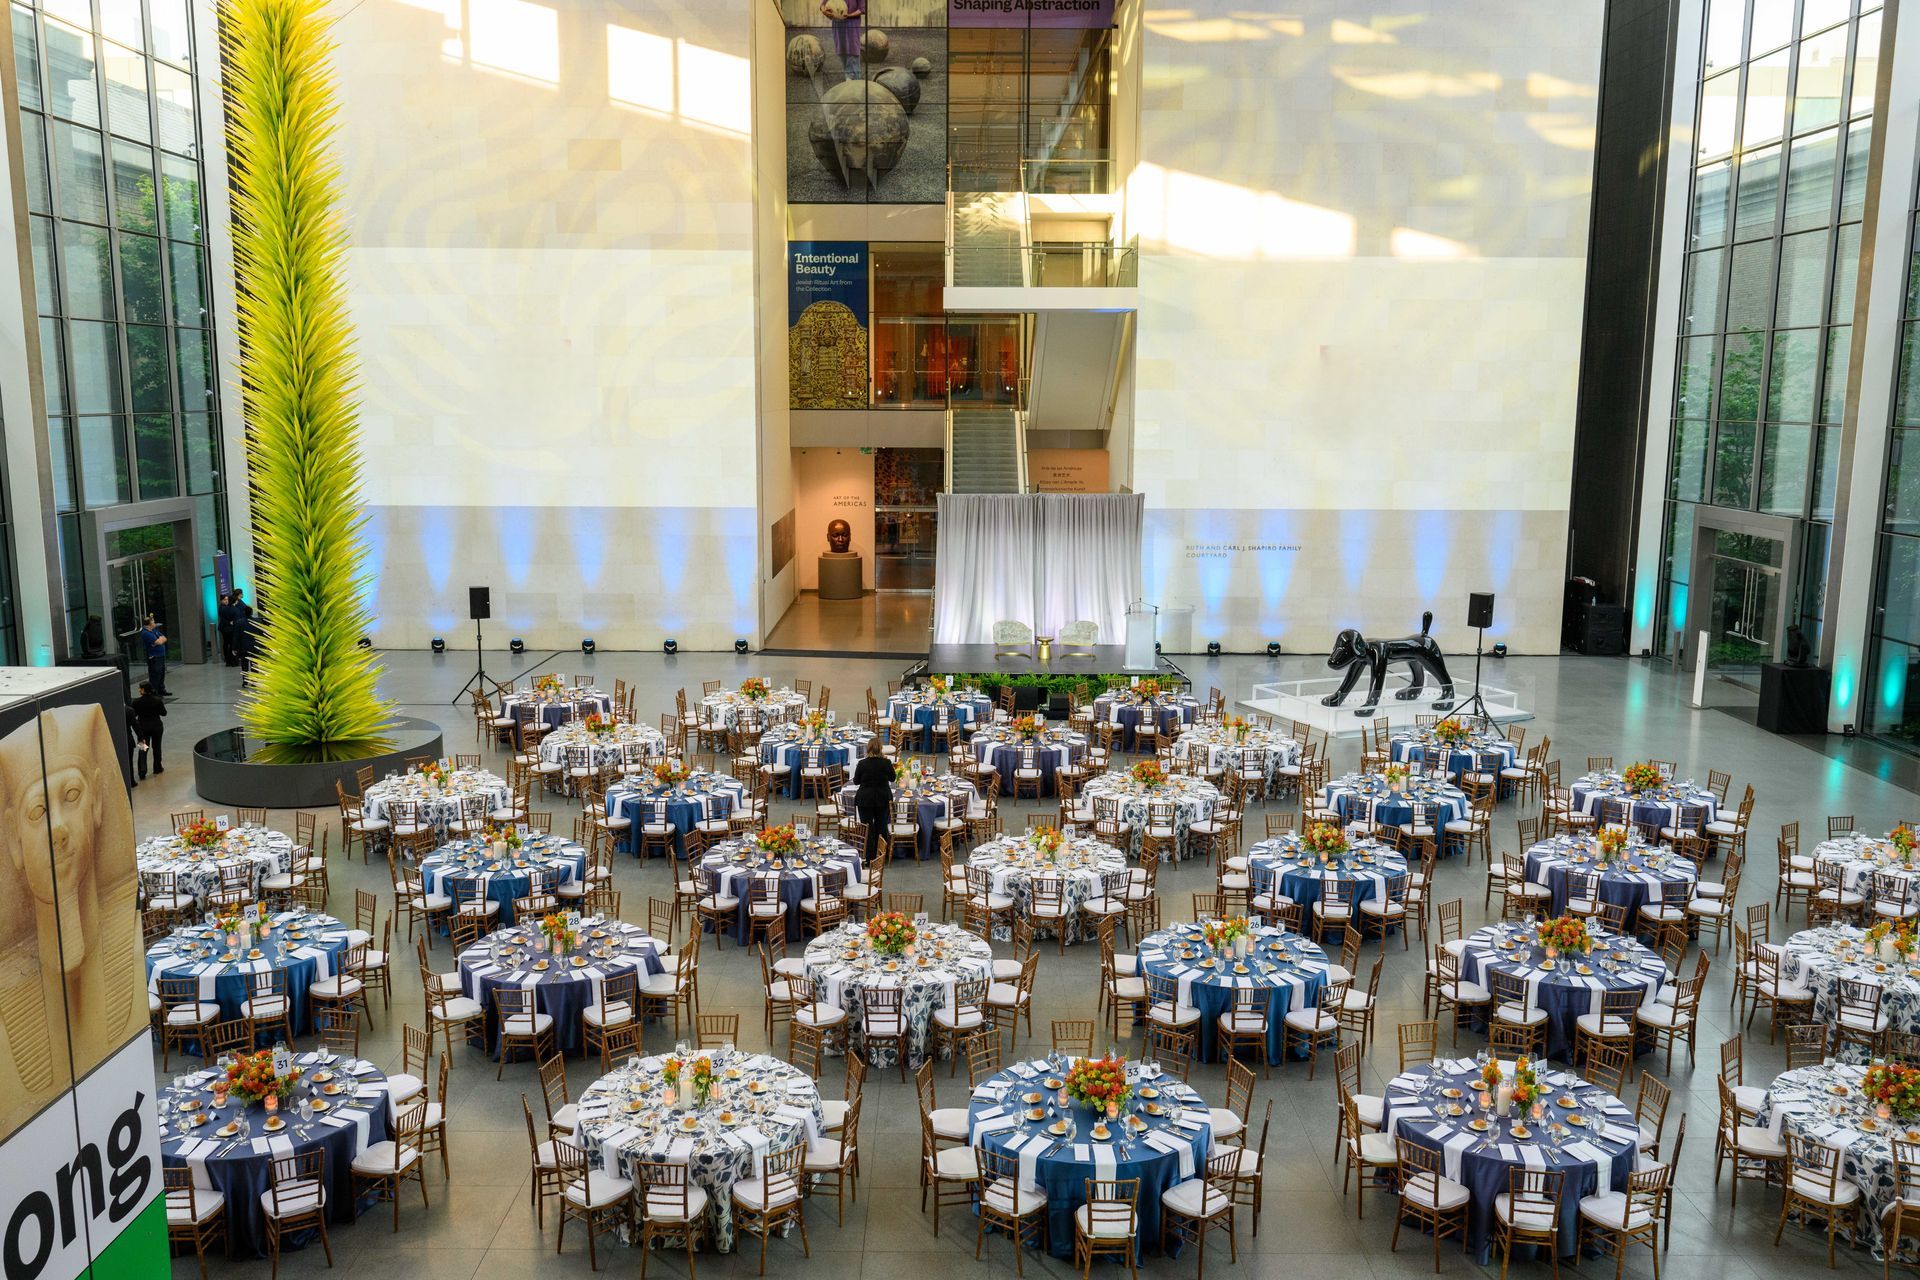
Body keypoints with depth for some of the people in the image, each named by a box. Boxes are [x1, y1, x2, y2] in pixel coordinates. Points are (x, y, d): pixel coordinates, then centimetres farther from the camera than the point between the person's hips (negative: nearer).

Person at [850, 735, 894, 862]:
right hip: (883, 799, 1)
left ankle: (869, 858, 9)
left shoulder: (862, 764, -12)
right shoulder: (886, 763, -12)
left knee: (868, 829, 7)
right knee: (880, 828, 14)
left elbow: (856, 781, 1)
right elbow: (892, 778, 6)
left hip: (865, 799, -1)